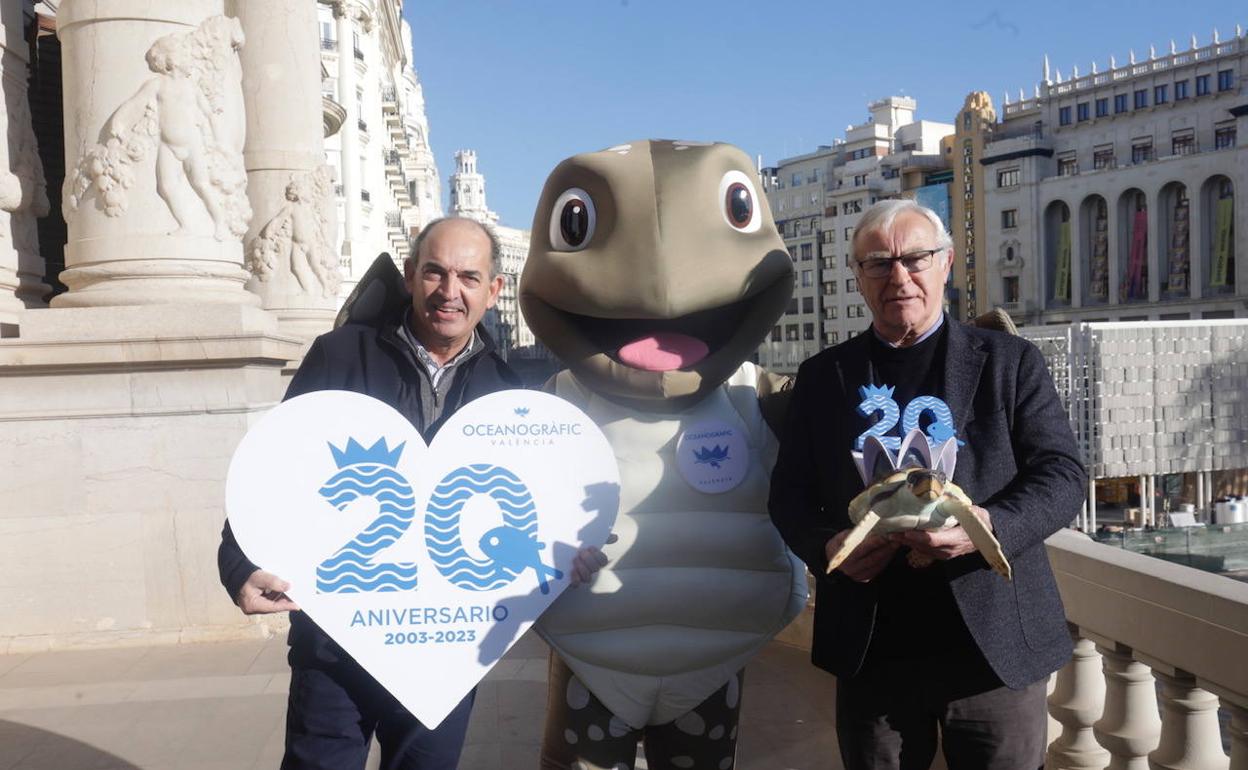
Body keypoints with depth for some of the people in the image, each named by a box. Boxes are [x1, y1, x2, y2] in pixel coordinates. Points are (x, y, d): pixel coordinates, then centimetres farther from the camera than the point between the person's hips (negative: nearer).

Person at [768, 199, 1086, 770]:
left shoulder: (1010, 361, 3)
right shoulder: (822, 376, 8)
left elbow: (1061, 473, -3)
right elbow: (790, 491, 7)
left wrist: (992, 525, -23)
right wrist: (824, 546, -15)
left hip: (997, 643, -1)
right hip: (871, 651, 1)